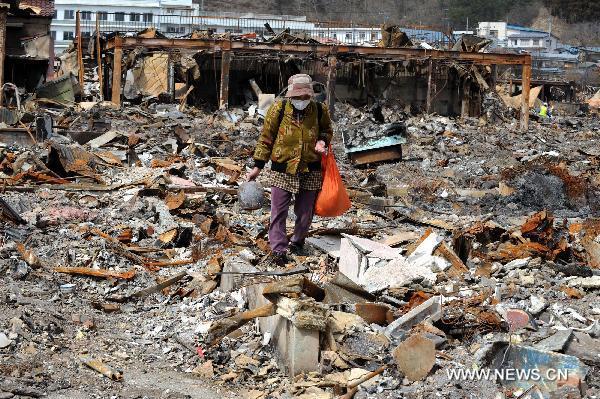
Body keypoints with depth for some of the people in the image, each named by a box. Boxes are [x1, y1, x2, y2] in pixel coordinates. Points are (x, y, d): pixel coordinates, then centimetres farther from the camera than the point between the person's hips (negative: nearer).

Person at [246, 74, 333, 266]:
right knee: (279, 212, -4)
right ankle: (278, 249, 2)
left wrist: (322, 141, -6)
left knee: (305, 212, 11)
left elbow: (327, 130, 18)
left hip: (310, 171, 2)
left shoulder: (320, 110, -3)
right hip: (282, 169, -2)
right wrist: (257, 167, -1)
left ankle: (297, 243, 31)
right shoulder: (278, 109, -8)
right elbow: (266, 138, 0)